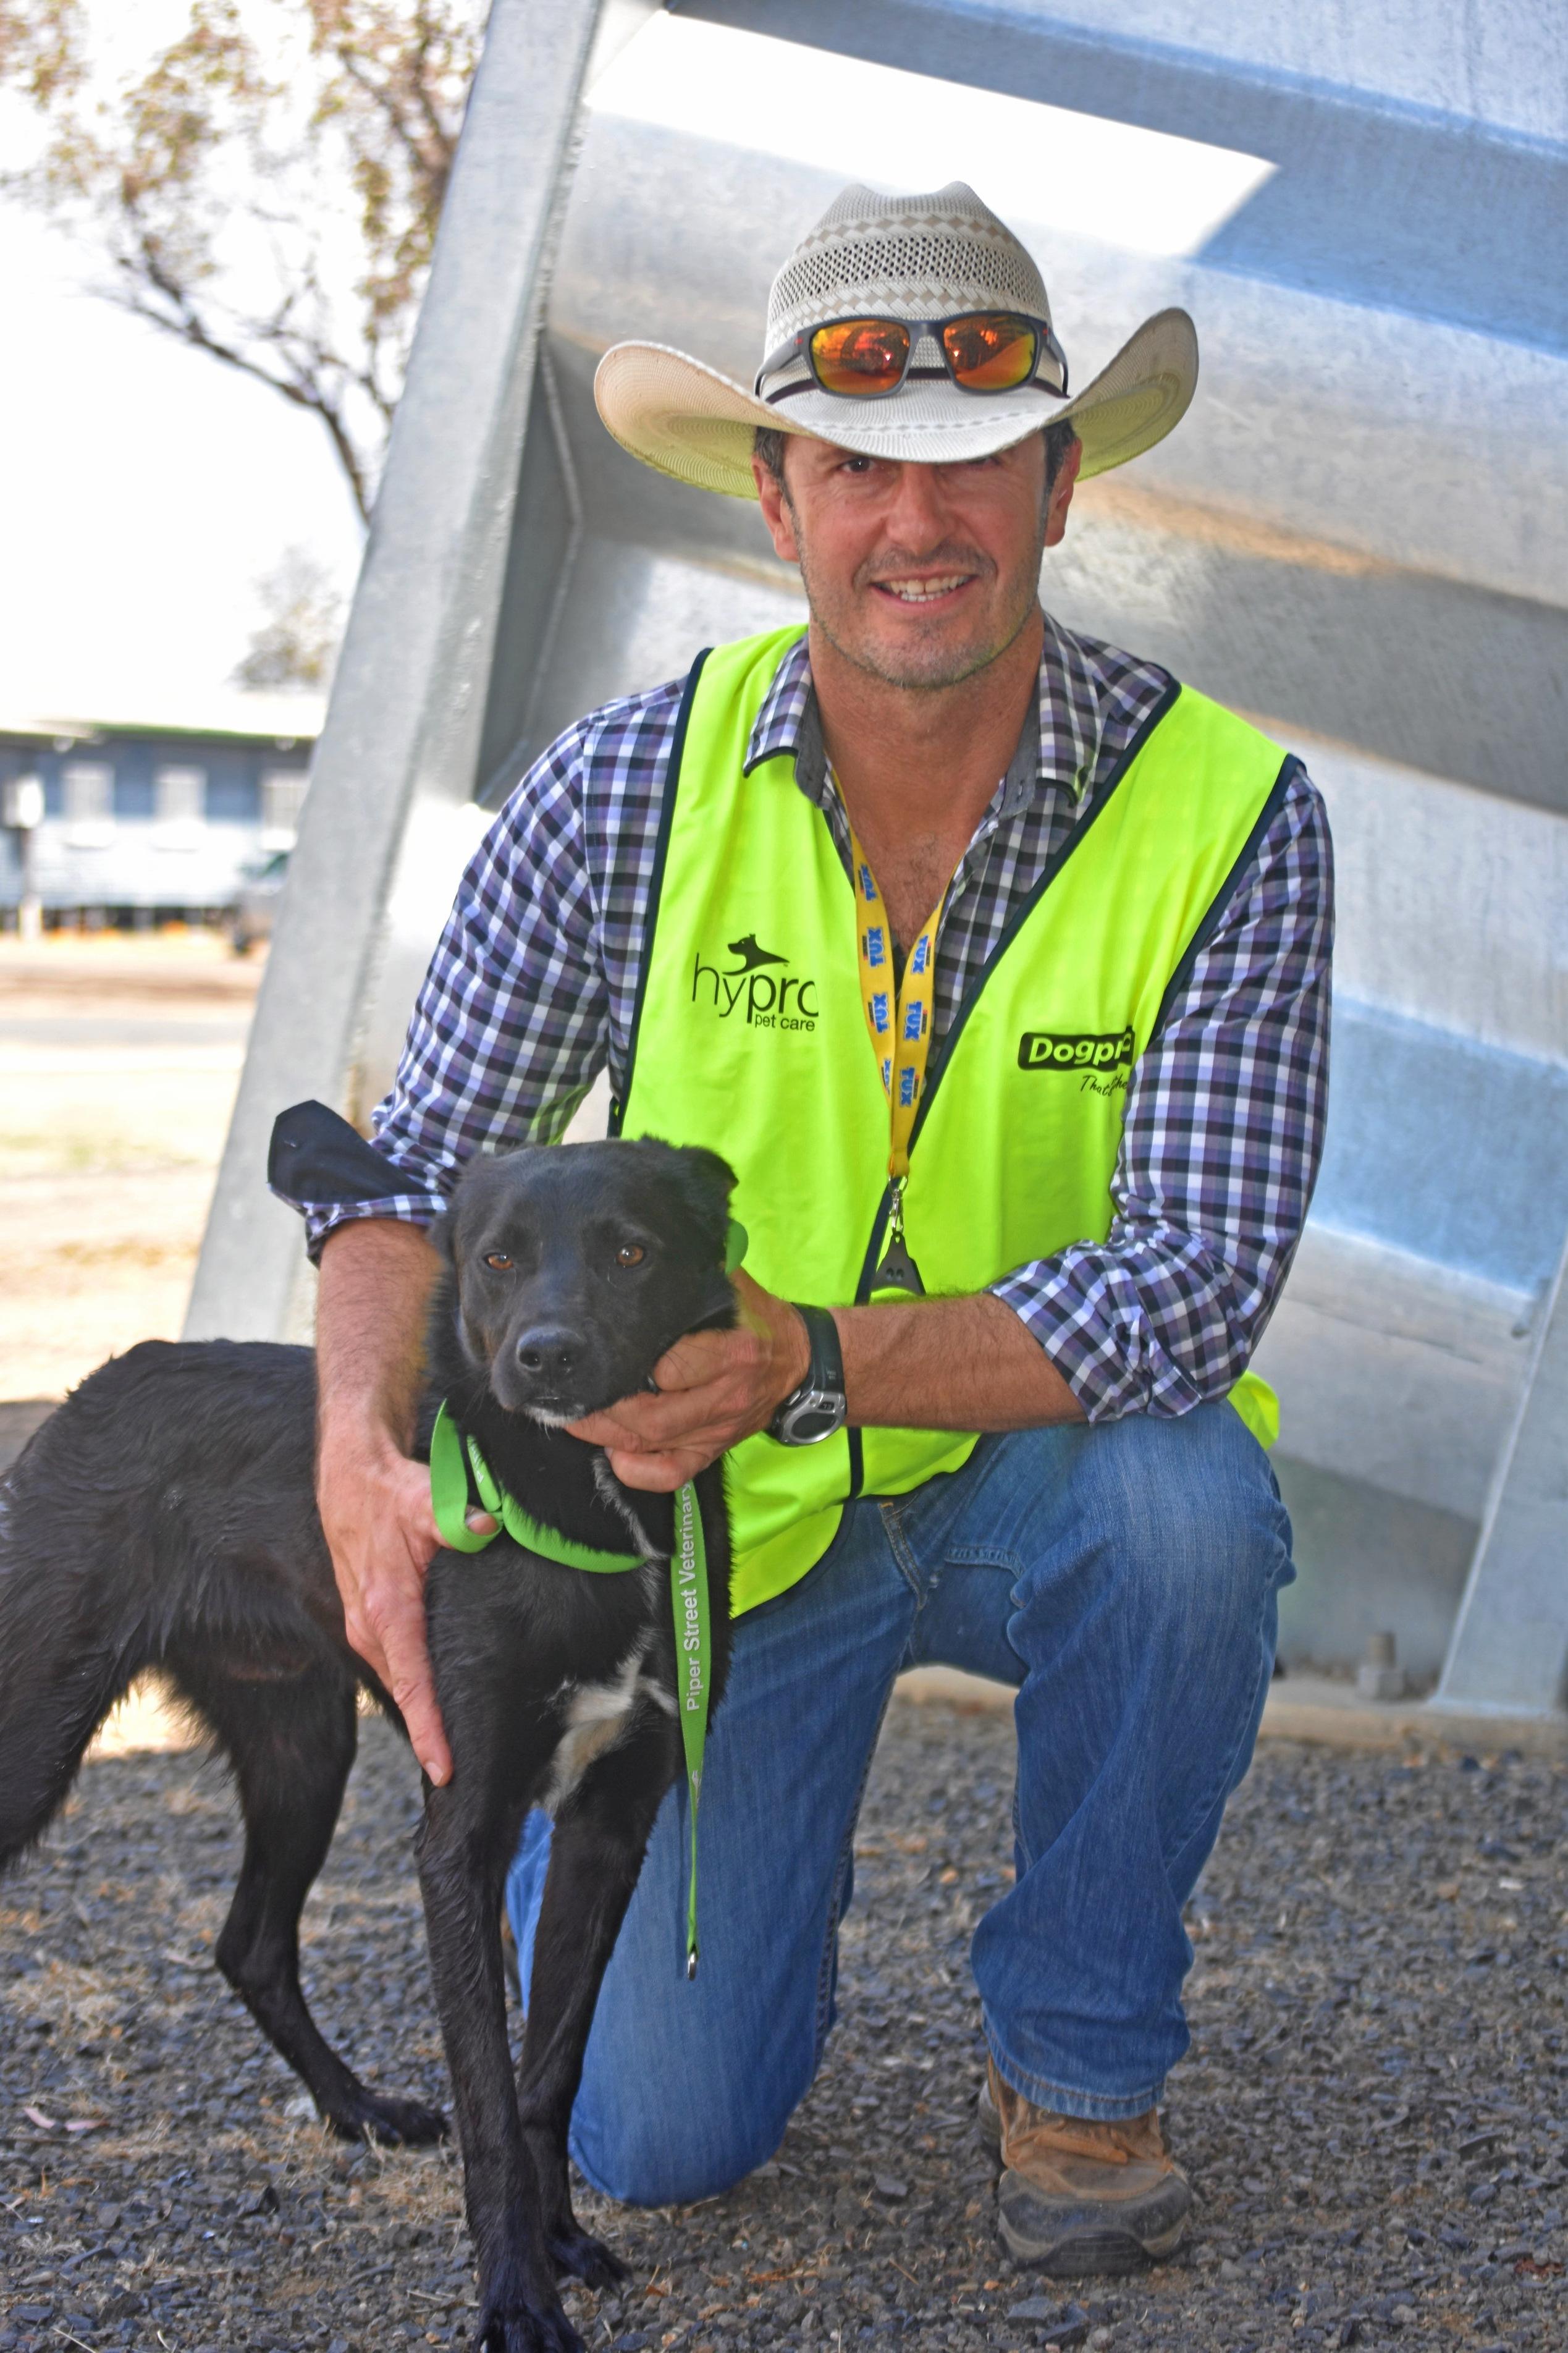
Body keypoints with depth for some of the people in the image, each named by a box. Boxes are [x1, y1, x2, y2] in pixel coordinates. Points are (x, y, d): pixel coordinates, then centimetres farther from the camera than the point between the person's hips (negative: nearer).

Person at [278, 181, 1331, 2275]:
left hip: (1045, 1474, 0)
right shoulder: (623, 791, -13)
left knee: (1186, 1511, -36)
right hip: (714, 1519, 1)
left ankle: (1080, 2059, -8)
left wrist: (812, 1359, -38)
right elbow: (425, 1167, -8)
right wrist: (364, 1447, -28)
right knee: (649, 2138, -7)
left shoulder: (1228, 812, -18)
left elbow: (1194, 1281, -25)